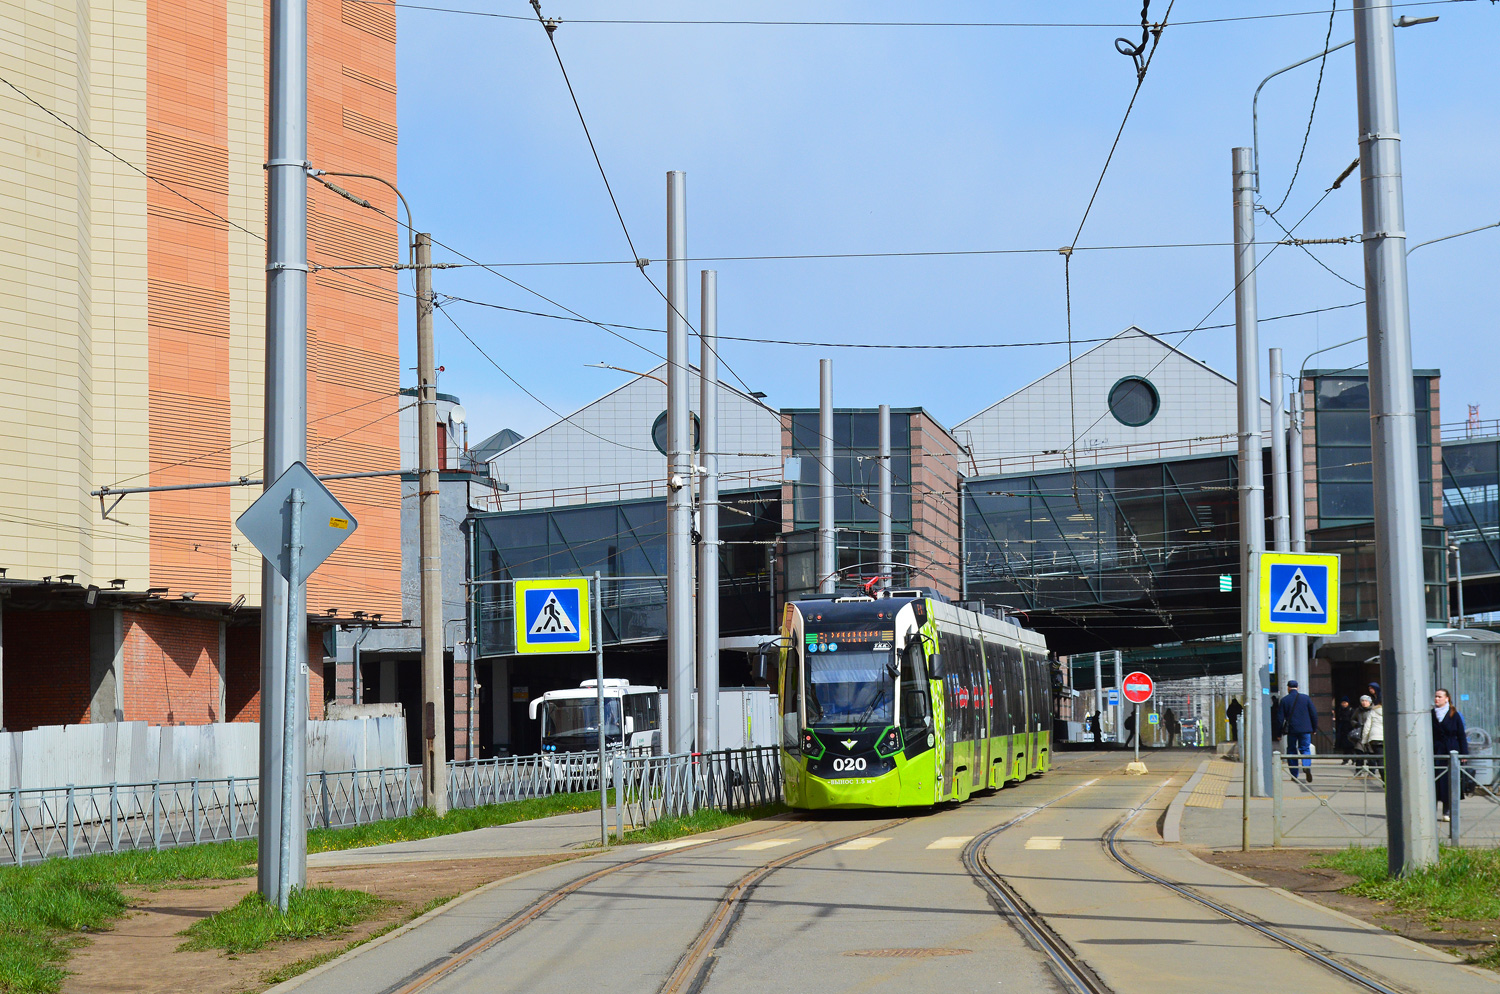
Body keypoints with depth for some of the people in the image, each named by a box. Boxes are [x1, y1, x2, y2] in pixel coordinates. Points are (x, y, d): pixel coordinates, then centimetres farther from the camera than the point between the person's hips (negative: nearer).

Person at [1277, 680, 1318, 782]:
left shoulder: (1284, 700, -1)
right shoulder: (1306, 698, 3)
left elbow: (1281, 717, -1)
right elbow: (1314, 714, 4)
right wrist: (1314, 729, 13)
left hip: (1291, 730, -1)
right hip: (1305, 729, 1)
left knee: (1291, 750, 9)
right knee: (1305, 749, 7)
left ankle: (1294, 775, 8)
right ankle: (1307, 766, -22)